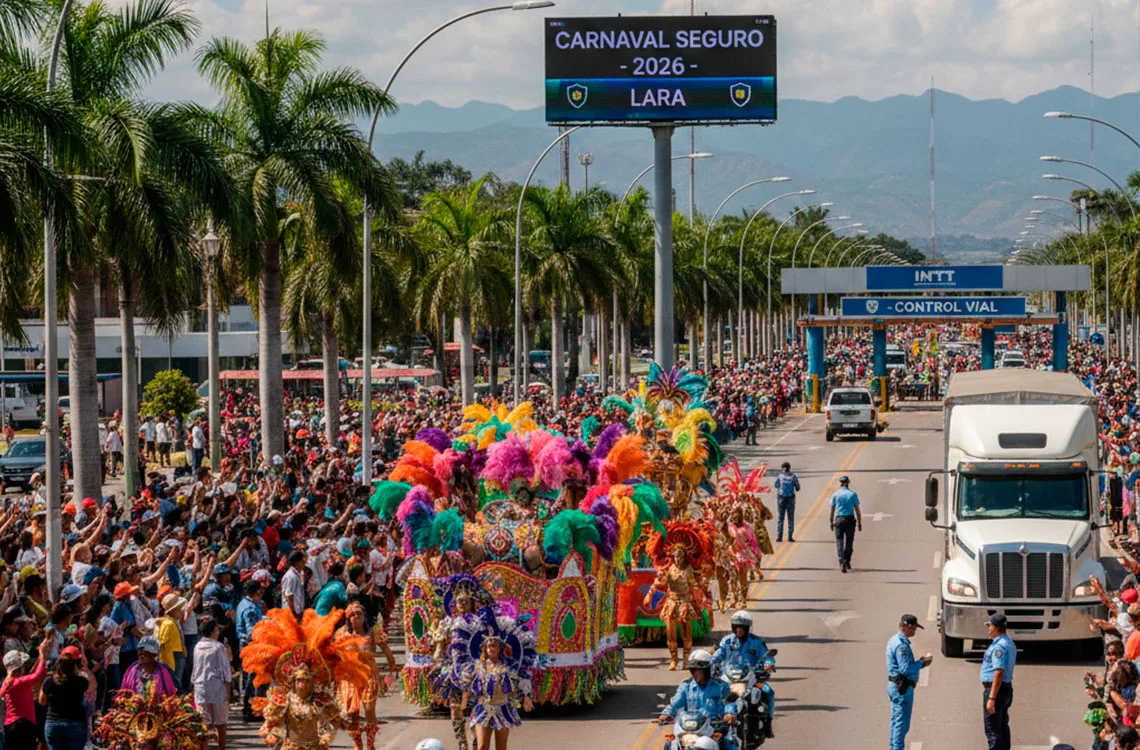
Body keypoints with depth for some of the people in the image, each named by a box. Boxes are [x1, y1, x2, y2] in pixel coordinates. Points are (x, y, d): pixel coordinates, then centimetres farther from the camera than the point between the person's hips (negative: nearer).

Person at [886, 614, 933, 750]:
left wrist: (919, 662, 8)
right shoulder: (901, 644, -20)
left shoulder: (894, 640, 14)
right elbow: (906, 668, -25)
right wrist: (921, 663, -11)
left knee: (896, 721, 17)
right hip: (903, 687, -11)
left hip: (894, 686, 11)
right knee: (902, 723, -6)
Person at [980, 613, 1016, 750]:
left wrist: (991, 698, -27)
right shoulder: (1009, 643, 13)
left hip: (996, 689, -10)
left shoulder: (999, 646, -20)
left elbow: (999, 673, -26)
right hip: (1007, 687, 10)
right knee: (1002, 727, 16)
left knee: (992, 729, -9)